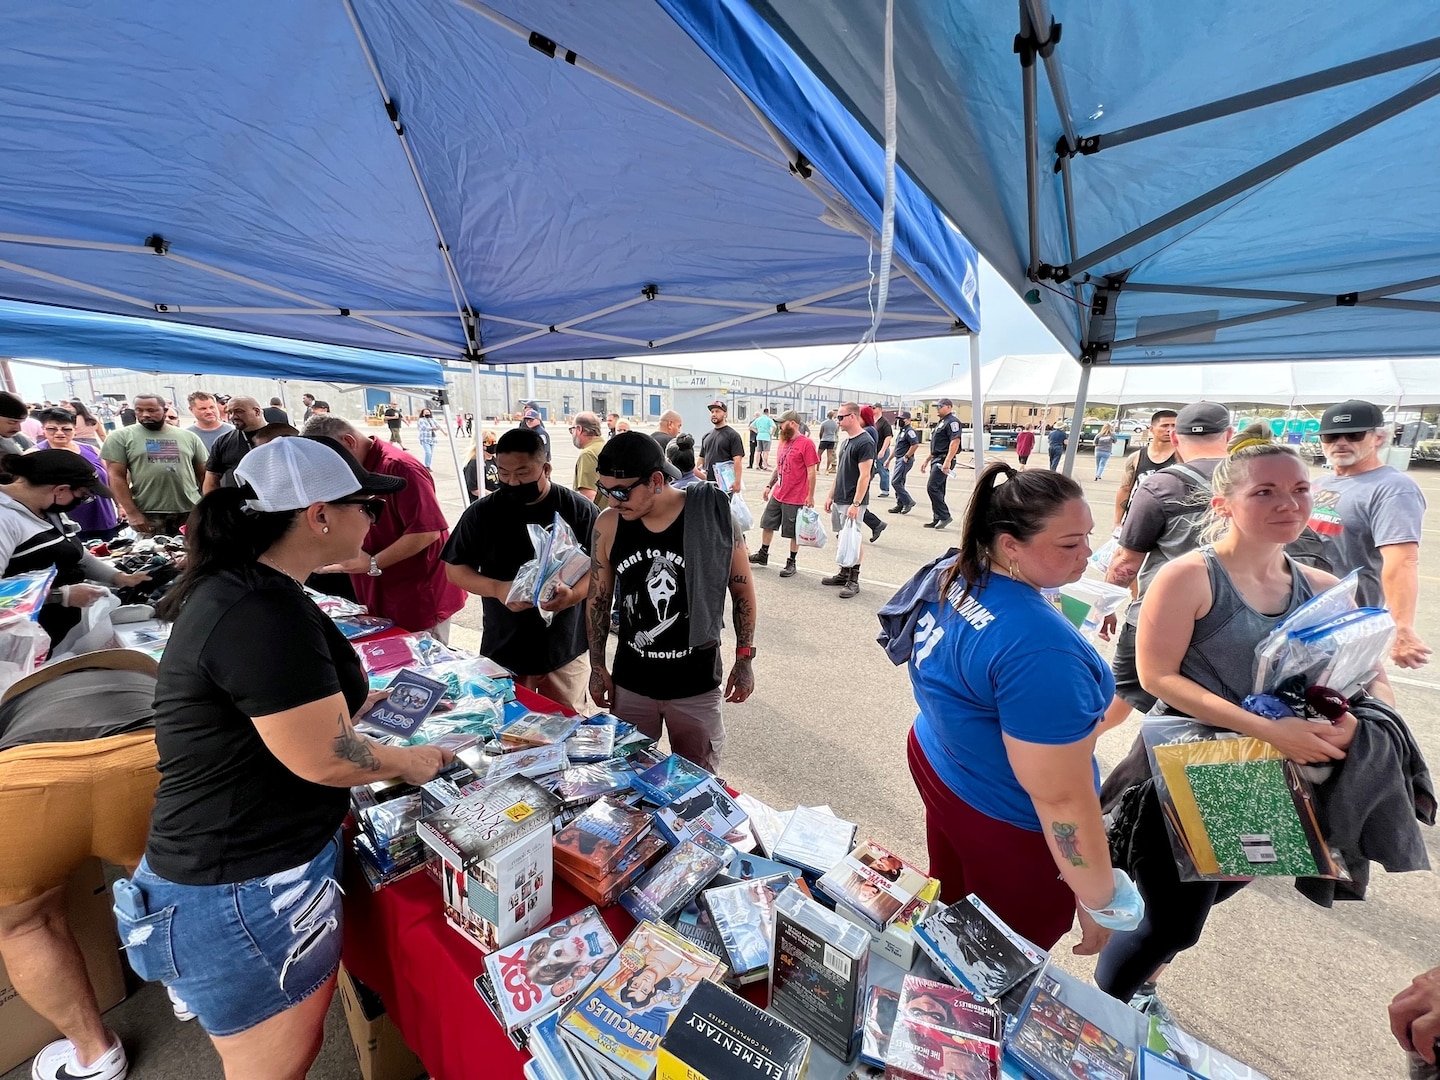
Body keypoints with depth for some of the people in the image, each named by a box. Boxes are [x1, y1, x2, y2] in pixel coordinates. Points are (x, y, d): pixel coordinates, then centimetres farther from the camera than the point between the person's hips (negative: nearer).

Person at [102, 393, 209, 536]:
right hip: (148, 515, -1)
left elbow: (204, 474, 11)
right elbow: (116, 476, 0)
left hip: (192, 512, 2)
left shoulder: (189, 437, 10)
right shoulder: (121, 437, 4)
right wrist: (132, 512, -8)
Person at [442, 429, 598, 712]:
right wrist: (497, 588, -16)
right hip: (502, 653, 2)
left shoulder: (579, 509, -7)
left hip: (566, 652, -1)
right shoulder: (482, 513, -3)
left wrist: (575, 594, -25)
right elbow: (455, 568, 3)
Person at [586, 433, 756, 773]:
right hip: (629, 684, 2)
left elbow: (742, 590, -4)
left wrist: (744, 660, -1)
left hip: (696, 685, -2)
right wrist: (597, 666, 6)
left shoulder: (713, 517, -16)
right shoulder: (608, 525, -8)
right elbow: (598, 599, 5)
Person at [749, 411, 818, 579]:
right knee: (767, 524, 16)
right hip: (777, 495, 8)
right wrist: (769, 486, 16)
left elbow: (811, 472, -14)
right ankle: (763, 555, 32)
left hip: (795, 498, -8)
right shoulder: (783, 442, 11)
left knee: (794, 532, 5)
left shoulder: (806, 444, -13)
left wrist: (810, 496, -15)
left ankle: (791, 563, 18)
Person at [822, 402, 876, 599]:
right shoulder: (848, 441, 14)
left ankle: (854, 580, 8)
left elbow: (864, 476, -19)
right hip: (839, 501, 9)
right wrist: (831, 496, 16)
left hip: (852, 502, -9)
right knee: (841, 538, 14)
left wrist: (855, 504, -22)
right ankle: (844, 573, 26)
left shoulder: (865, 442, -14)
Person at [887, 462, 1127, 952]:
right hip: (1006, 825, -7)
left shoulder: (949, 574, -10)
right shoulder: (1039, 649, -37)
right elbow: (1061, 799, -29)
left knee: (950, 911, 32)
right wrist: (1099, 901, -15)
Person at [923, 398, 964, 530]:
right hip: (936, 460, 10)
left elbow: (955, 441, -21)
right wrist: (927, 460, 24)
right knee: (938, 490, 10)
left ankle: (945, 516, -8)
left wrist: (947, 461, -28)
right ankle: (937, 519, 15)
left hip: (944, 460, -10)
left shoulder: (952, 421, -10)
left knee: (932, 487, -15)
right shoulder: (941, 422, 22)